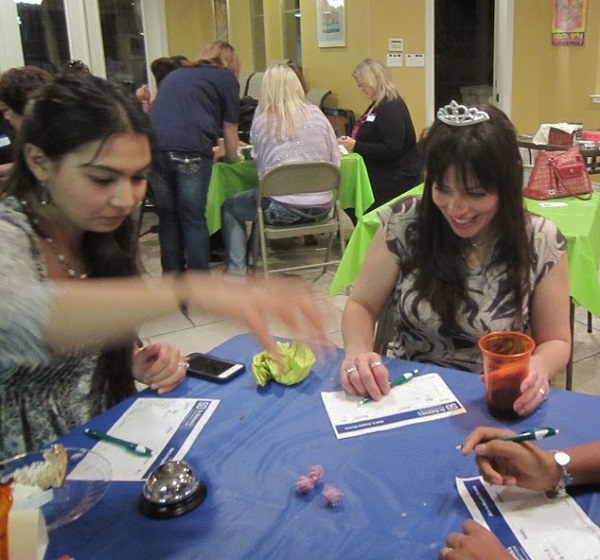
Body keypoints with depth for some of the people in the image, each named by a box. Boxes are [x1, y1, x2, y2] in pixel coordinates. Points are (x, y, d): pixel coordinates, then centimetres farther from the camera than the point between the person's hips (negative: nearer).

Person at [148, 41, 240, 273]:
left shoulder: (174, 75, 32)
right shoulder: (227, 78, 17)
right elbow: (229, 128, 18)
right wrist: (232, 157, 37)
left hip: (153, 145, 5)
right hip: (190, 149, -4)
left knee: (167, 215, 14)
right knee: (193, 218, 4)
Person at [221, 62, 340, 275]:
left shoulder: (262, 121, -3)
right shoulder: (316, 114, 5)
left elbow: (260, 166, 3)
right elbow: (335, 161, 7)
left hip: (283, 208, -4)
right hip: (322, 207, 5)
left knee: (229, 208, 23)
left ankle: (236, 269, 14)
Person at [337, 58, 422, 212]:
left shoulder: (391, 108, -18)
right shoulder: (378, 105, 14)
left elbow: (391, 150, -27)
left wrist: (356, 146, -22)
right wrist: (351, 141, 4)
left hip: (395, 181, -10)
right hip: (382, 177, 10)